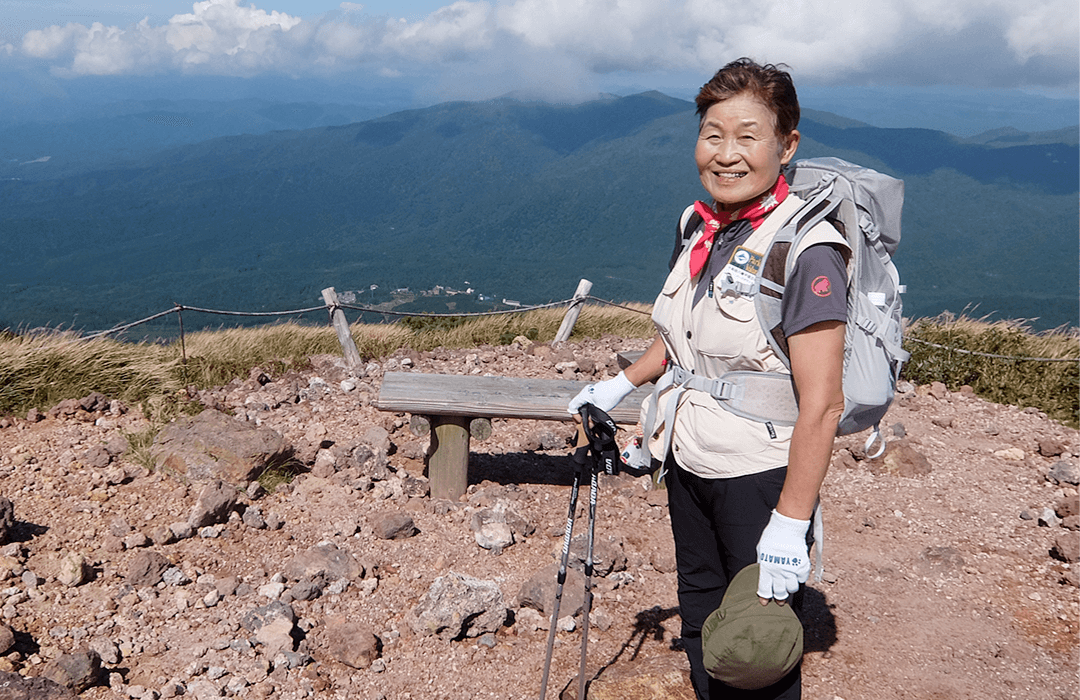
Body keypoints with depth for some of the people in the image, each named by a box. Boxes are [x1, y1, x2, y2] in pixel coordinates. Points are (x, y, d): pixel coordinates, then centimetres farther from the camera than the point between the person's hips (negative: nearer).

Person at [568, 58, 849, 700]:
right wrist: (621, 385, 19)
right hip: (688, 460, 7)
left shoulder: (806, 249, -21)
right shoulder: (699, 229, 3)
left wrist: (790, 525, -24)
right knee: (700, 620, 22)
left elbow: (822, 404, -24)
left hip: (760, 474, -7)